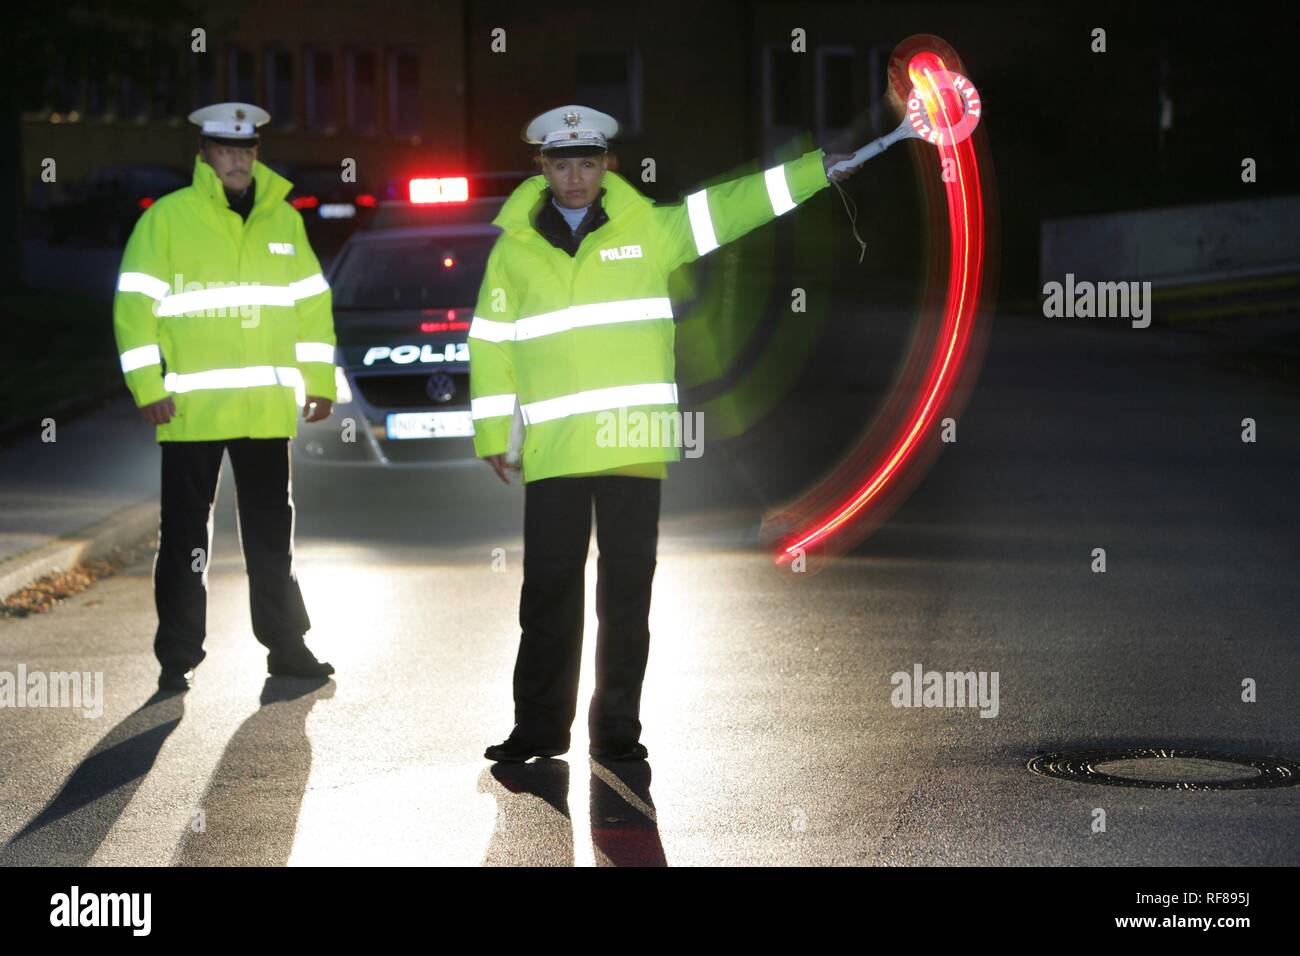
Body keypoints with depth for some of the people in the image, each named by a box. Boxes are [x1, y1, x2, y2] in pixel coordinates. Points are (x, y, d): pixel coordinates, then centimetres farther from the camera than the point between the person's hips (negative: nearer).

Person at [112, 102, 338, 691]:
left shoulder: (283, 219, 10)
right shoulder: (167, 218, -4)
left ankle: (286, 644, 21)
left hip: (267, 408, 4)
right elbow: (135, 304, -7)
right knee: (186, 533, 2)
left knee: (272, 531, 12)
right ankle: (178, 657, 8)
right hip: (191, 409, -4)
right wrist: (147, 387, -13)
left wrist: (319, 381, 10)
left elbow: (312, 303, 15)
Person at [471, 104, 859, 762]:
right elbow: (490, 344, 10)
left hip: (633, 444, 0)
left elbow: (726, 209, 9)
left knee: (627, 590, 3)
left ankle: (617, 728, 10)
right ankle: (539, 727, 11)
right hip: (551, 449, 0)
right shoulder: (515, 246, 8)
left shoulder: (647, 228, 7)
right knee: (548, 590, 3)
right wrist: (492, 435, 7)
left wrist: (816, 170, 4)